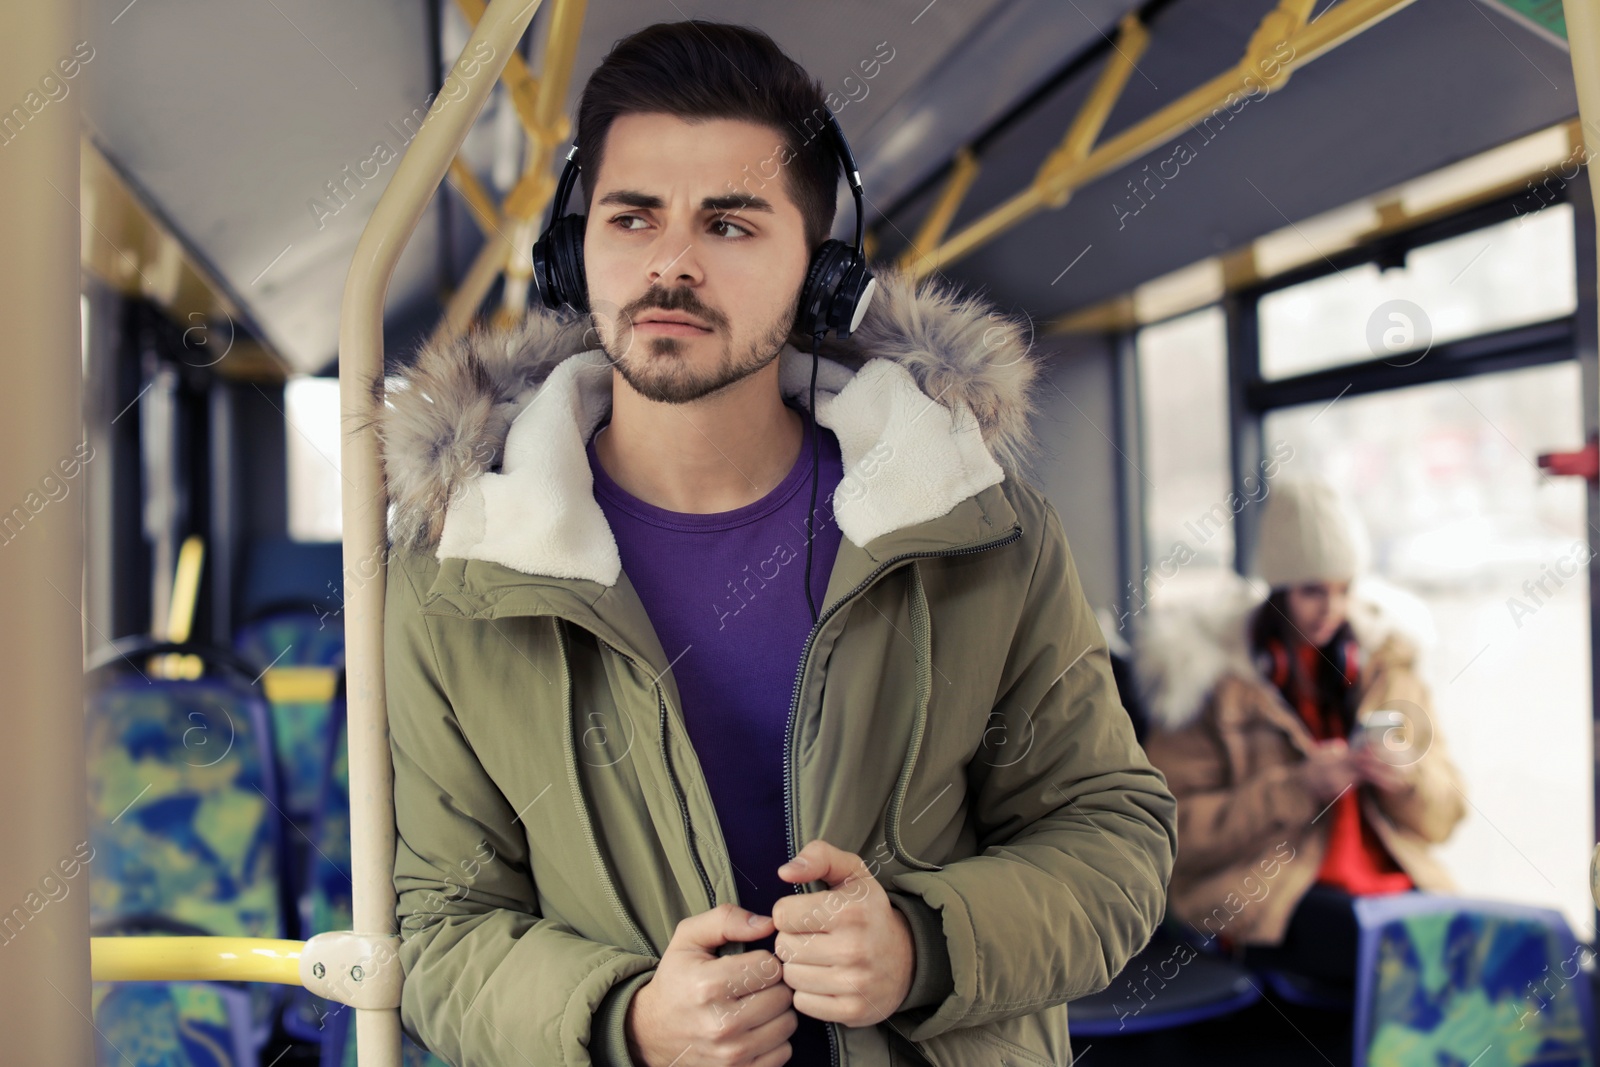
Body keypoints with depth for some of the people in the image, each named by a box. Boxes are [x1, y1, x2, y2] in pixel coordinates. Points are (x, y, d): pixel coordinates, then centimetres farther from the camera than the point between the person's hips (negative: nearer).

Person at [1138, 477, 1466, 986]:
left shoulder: (1385, 657, 13)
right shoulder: (1211, 670, -1)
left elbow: (1442, 817, 15)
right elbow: (1178, 826, -7)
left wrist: (1408, 774, -8)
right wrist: (1298, 788, -16)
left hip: (1393, 883, 5)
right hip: (1259, 895, -5)